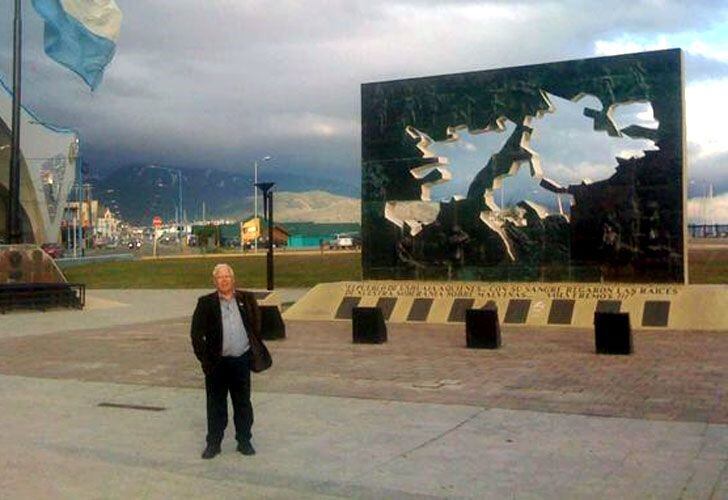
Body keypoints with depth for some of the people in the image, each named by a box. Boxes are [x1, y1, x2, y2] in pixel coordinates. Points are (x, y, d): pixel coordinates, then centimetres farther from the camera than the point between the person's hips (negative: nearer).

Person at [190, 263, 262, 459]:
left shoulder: (247, 299, 5)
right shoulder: (206, 303, -1)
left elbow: (256, 325, 12)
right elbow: (196, 333, 0)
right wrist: (204, 357, -6)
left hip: (242, 360, 2)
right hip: (217, 362, -1)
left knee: (243, 403, 10)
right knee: (216, 404, 7)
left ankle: (244, 441, 22)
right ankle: (213, 443, 19)